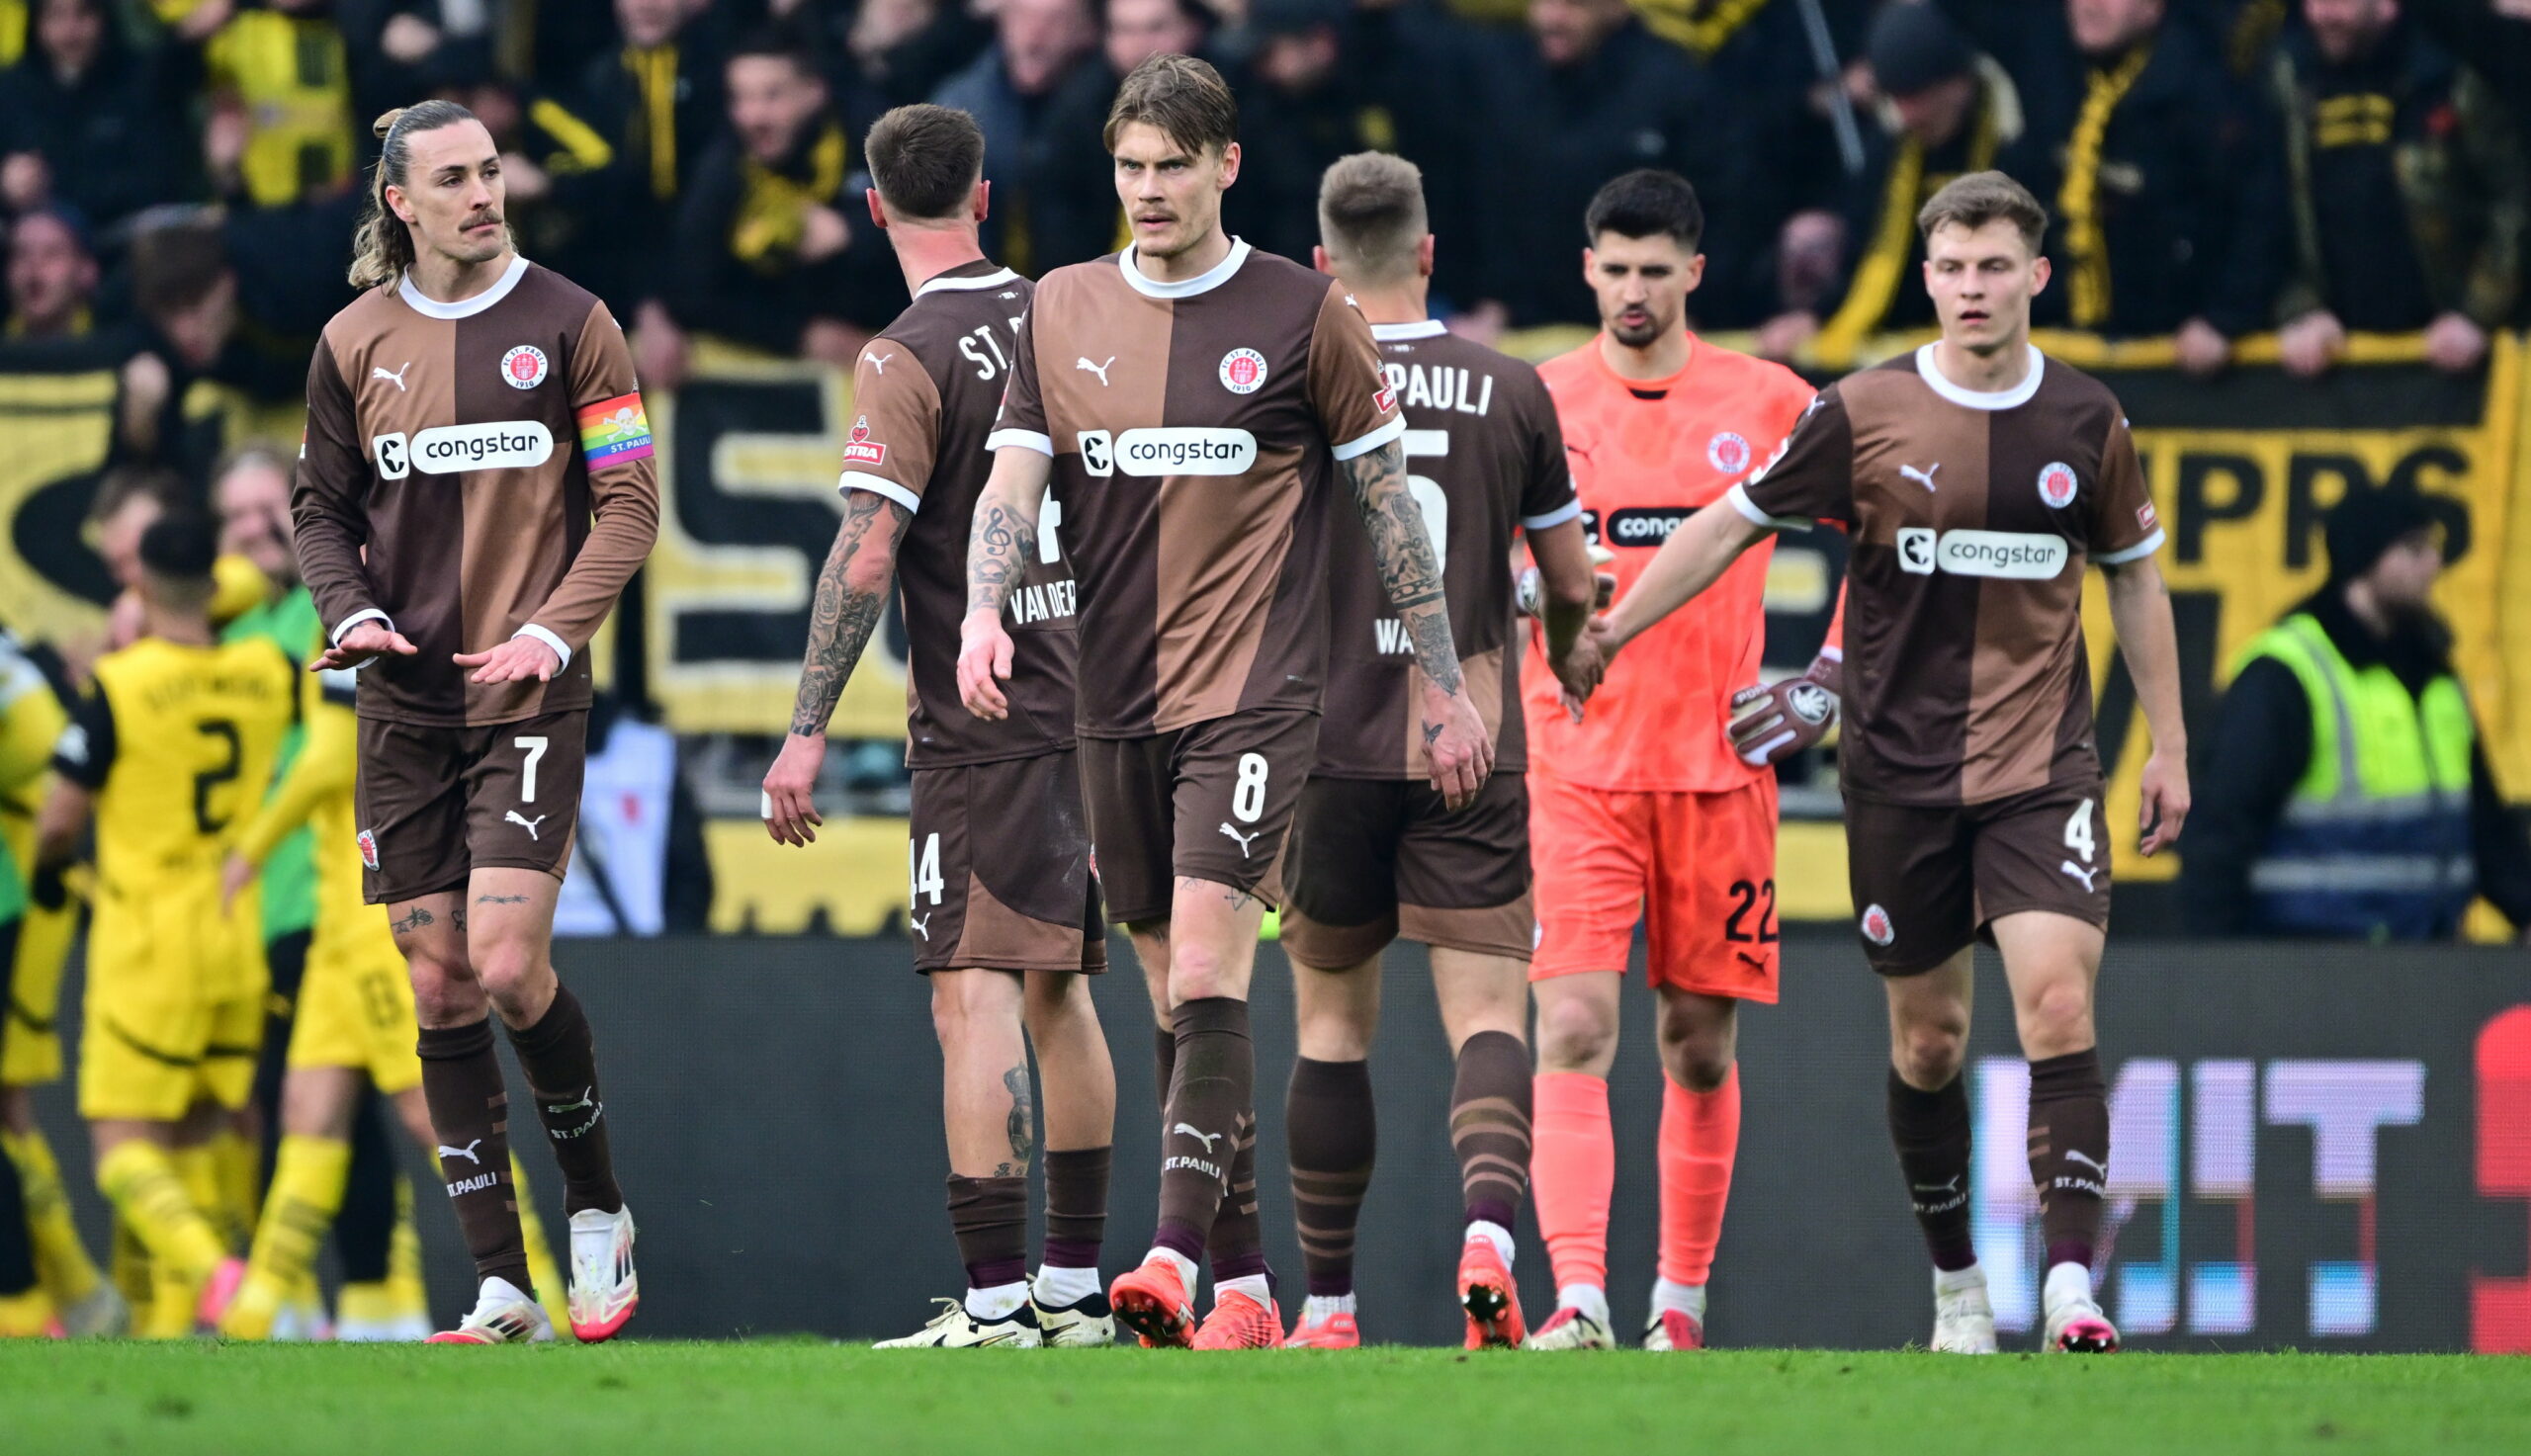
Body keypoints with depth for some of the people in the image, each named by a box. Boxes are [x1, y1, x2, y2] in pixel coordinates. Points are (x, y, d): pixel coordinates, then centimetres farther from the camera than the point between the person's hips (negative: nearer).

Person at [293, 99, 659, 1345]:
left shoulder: (567, 324, 0)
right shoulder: (355, 341, 7)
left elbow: (629, 502, 0)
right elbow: (321, 506, 14)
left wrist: (551, 632, -13)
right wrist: (352, 610, -5)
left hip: (529, 694, -3)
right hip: (404, 702, 3)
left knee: (508, 965, -15)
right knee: (439, 986, 0)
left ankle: (597, 1207, 9)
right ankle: (503, 1289, 4)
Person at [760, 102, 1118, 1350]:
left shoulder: (907, 359, -12)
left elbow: (865, 558, -18)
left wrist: (807, 732, -16)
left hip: (980, 726, -7)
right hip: (1087, 707, 7)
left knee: (975, 1000, -9)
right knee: (1059, 993, 15)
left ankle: (996, 1302, -16)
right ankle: (1076, 1288, 18)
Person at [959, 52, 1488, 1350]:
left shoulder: (1302, 314, -1)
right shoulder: (1062, 312, 9)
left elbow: (1387, 499, 5)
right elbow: (1013, 477, 5)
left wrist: (1446, 686, 5)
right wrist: (984, 613, -15)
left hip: (1254, 694, -5)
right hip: (1116, 701, 5)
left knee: (1206, 981, -18)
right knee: (1175, 1001, 7)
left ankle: (1177, 1262, -27)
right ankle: (1245, 1285, 14)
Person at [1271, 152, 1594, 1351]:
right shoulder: (1510, 392, 3)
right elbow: (1571, 588, 11)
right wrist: (1570, 661, 33)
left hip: (1335, 747, 0)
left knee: (1333, 1022, 12)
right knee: (1486, 1016, -4)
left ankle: (1327, 1306, 15)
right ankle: (1489, 1229, -31)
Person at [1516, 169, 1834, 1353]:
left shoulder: (1768, 403, 4)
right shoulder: (1535, 403, 3)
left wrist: (1830, 679, 5)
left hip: (1719, 767, 1)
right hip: (1576, 766, -1)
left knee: (1702, 1045, 6)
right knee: (1574, 1033, -14)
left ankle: (1681, 1301, 18)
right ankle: (1578, 1300, -21)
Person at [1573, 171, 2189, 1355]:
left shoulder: (2085, 422, 3)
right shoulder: (1865, 414, -3)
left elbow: (2133, 578, 16)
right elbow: (1732, 524, 6)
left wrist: (2168, 744, 15)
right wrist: (1608, 632, 3)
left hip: (2041, 767, 0)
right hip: (1900, 768, 0)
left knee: (2058, 1003, -17)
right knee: (1928, 1037, 5)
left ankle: (2072, 1289, -22)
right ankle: (1956, 1286, 22)